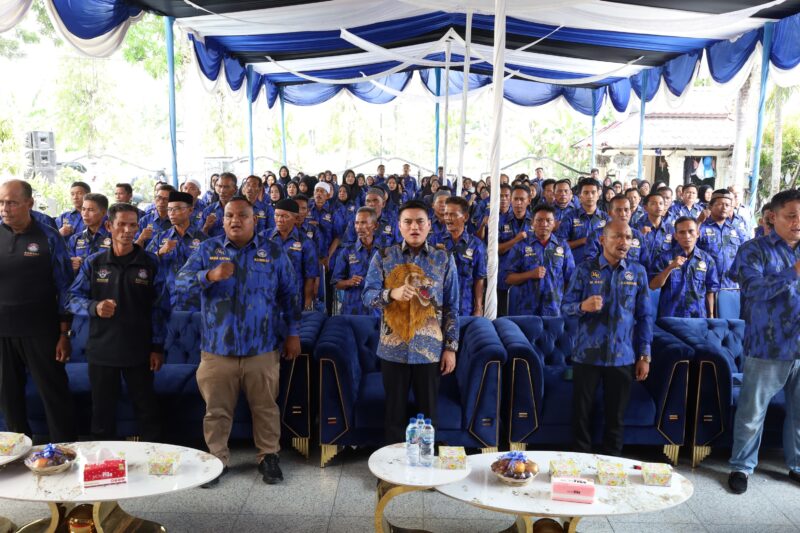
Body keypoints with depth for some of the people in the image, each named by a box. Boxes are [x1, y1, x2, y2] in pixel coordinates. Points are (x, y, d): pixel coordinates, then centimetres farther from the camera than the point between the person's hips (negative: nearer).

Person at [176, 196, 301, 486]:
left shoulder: (274, 253, 3)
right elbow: (181, 283, -8)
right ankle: (217, 459, 28)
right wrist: (210, 275, -26)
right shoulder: (207, 250, 3)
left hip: (261, 350, 0)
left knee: (265, 408, 10)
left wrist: (293, 334, 6)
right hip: (217, 349, 0)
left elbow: (290, 295, 8)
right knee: (216, 410, 11)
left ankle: (268, 456, 27)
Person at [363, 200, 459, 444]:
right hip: (393, 348, 0)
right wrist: (391, 293, -26)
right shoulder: (383, 257, 1)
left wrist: (451, 347, -1)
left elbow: (451, 308, 3)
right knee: (395, 411, 11)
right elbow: (368, 295, -6)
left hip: (430, 349, 0)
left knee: (428, 412, 11)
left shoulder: (444, 259, 2)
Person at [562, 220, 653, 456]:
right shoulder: (585, 269, -1)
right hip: (587, 354, -1)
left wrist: (645, 356, 4)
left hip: (623, 357, 1)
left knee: (616, 416, 9)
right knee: (581, 412, 6)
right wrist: (582, 306, -23)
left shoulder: (638, 272, 4)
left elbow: (644, 316, 7)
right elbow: (565, 307, 0)